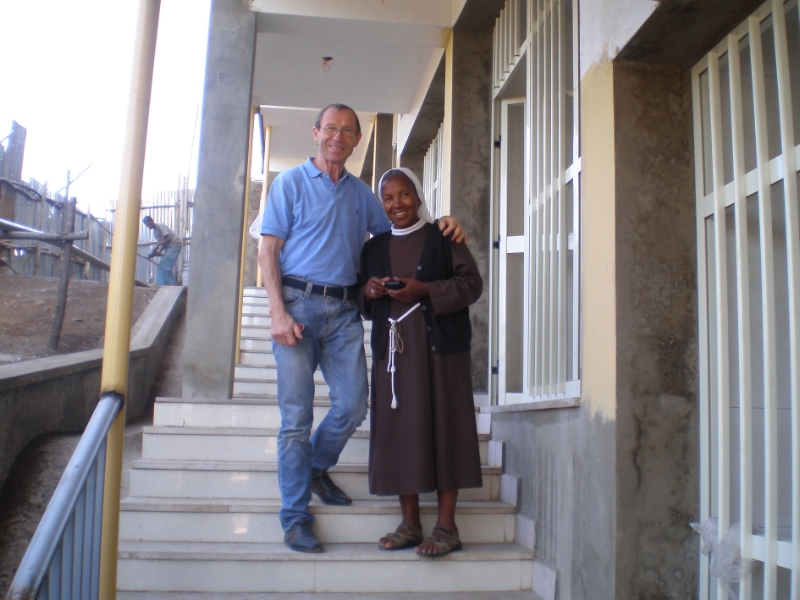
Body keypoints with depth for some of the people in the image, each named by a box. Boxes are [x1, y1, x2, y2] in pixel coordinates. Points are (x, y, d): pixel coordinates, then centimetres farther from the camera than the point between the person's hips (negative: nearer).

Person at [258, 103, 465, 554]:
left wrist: (441, 226, 4)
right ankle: (295, 517, 10)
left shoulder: (362, 193, 18)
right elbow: (268, 251, 0)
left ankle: (316, 468, 30)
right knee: (297, 415, -1)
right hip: (299, 302, -4)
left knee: (353, 405, 0)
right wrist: (278, 311, -12)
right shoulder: (291, 183, 6)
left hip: (344, 309, 4)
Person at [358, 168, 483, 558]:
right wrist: (368, 291, -3)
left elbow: (472, 283, -3)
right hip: (392, 347, 4)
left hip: (440, 345, -3)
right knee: (398, 429, 1)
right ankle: (410, 523, 11)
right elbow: (360, 302, 20)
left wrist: (425, 290, -14)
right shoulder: (374, 248, 16)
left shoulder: (442, 238, 4)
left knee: (442, 426, -4)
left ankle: (446, 525, 4)